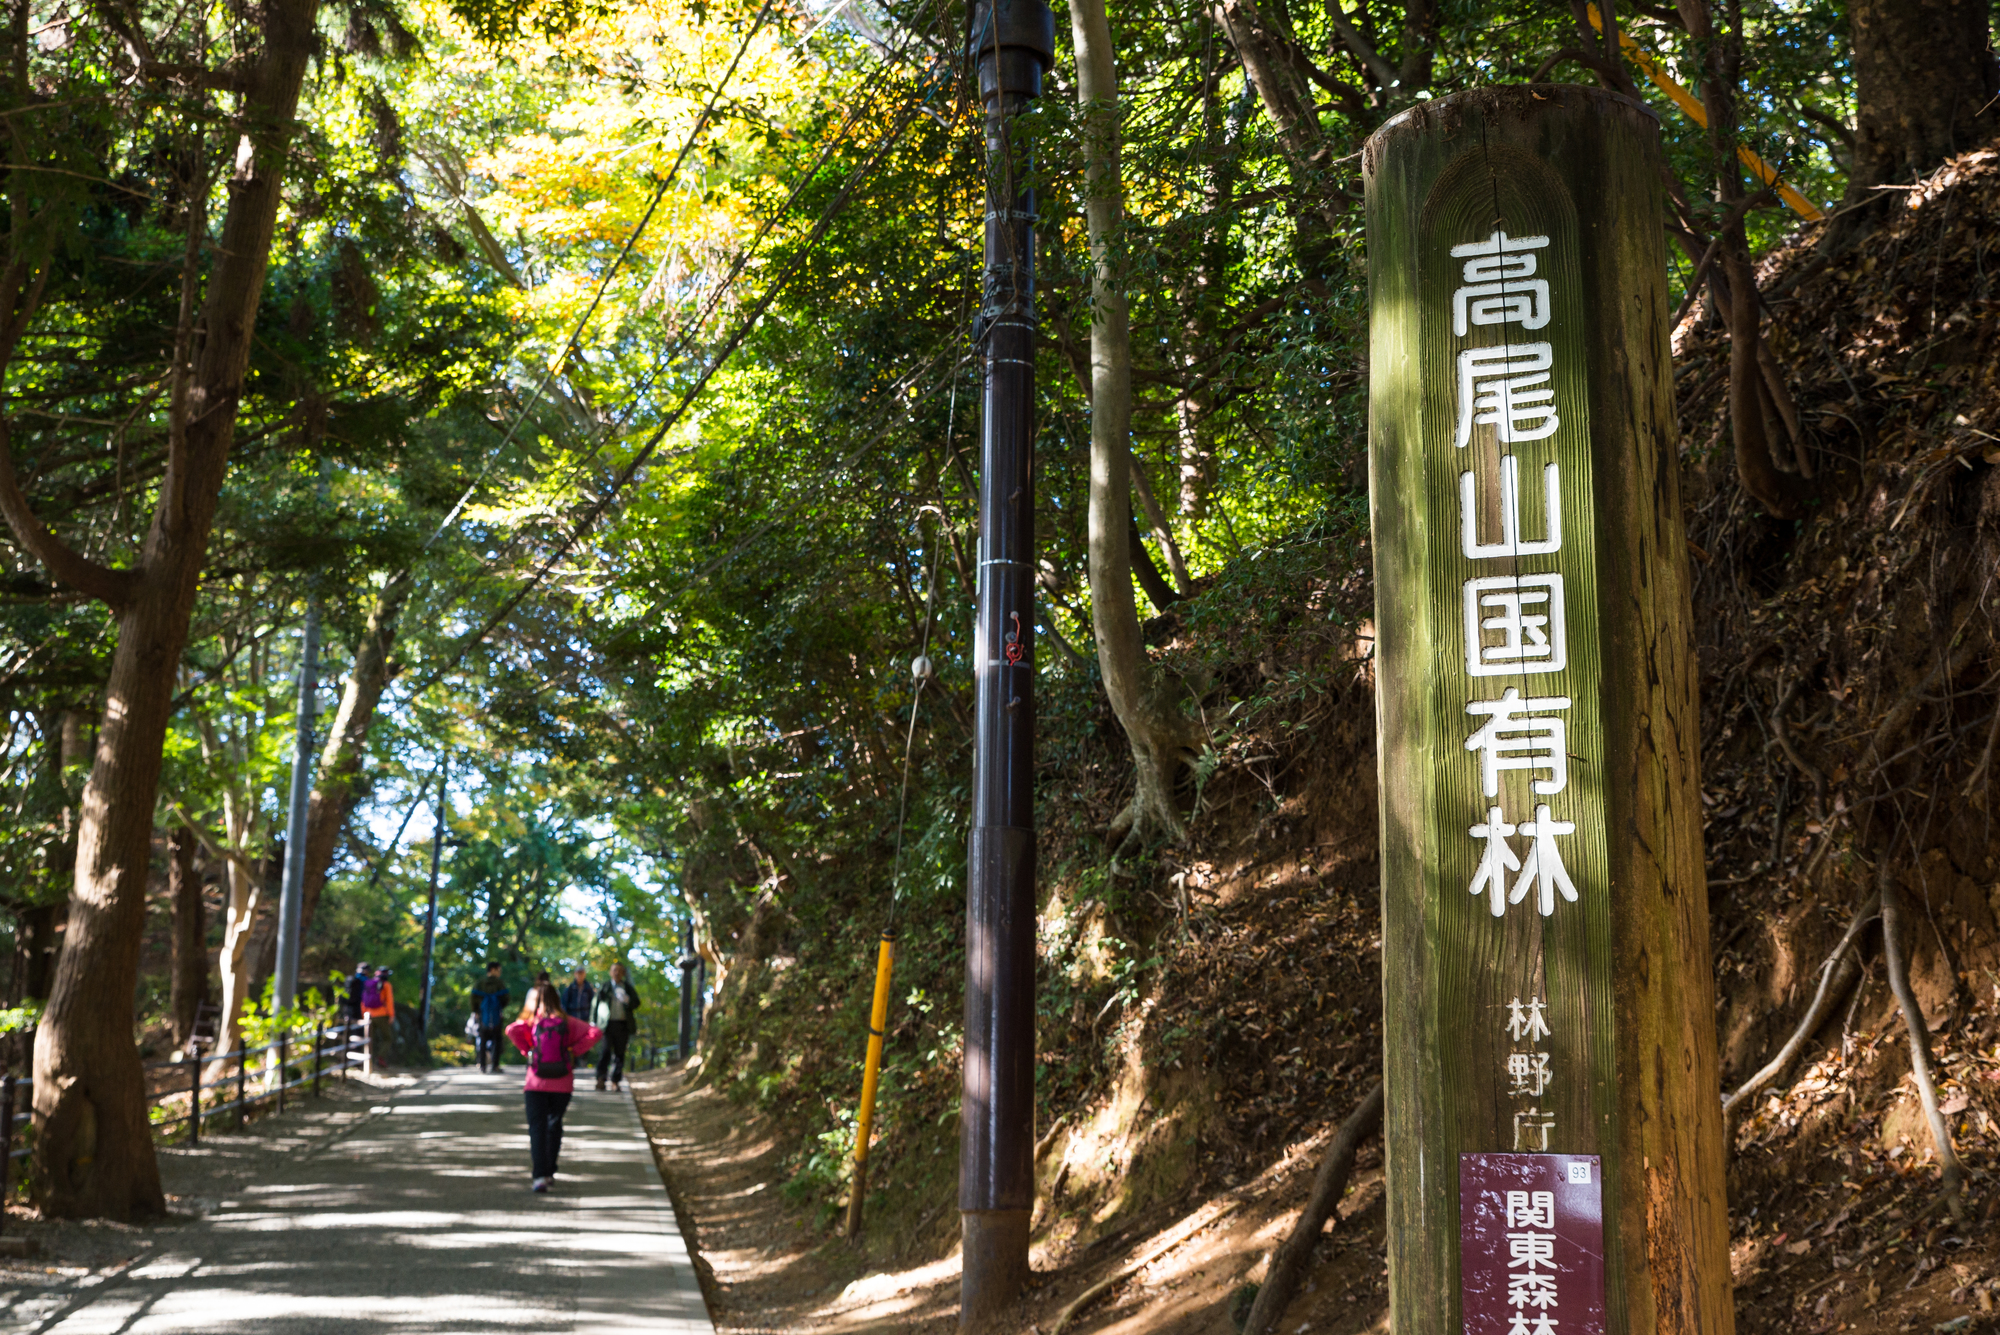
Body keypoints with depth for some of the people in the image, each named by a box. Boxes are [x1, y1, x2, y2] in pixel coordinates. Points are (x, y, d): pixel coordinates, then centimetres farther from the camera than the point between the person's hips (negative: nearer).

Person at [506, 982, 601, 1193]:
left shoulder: (531, 1022, -1)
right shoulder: (567, 1022, 4)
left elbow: (512, 1030, -20)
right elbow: (595, 1032, -6)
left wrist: (526, 1050, -7)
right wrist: (574, 1051, -2)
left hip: (536, 1085, -2)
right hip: (562, 1085, 2)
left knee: (537, 1129, -2)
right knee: (554, 1126, 19)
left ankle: (540, 1176, -16)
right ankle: (550, 1172, 24)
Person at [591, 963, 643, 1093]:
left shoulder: (628, 988, 12)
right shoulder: (604, 986, 9)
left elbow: (637, 1003, 6)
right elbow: (596, 1003, 9)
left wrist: (627, 1000, -14)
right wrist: (593, 1022, 4)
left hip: (622, 1025, 2)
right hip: (607, 1023, -2)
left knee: (620, 1053, 3)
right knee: (605, 1051, -14)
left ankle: (615, 1082, 9)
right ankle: (600, 1079, -12)